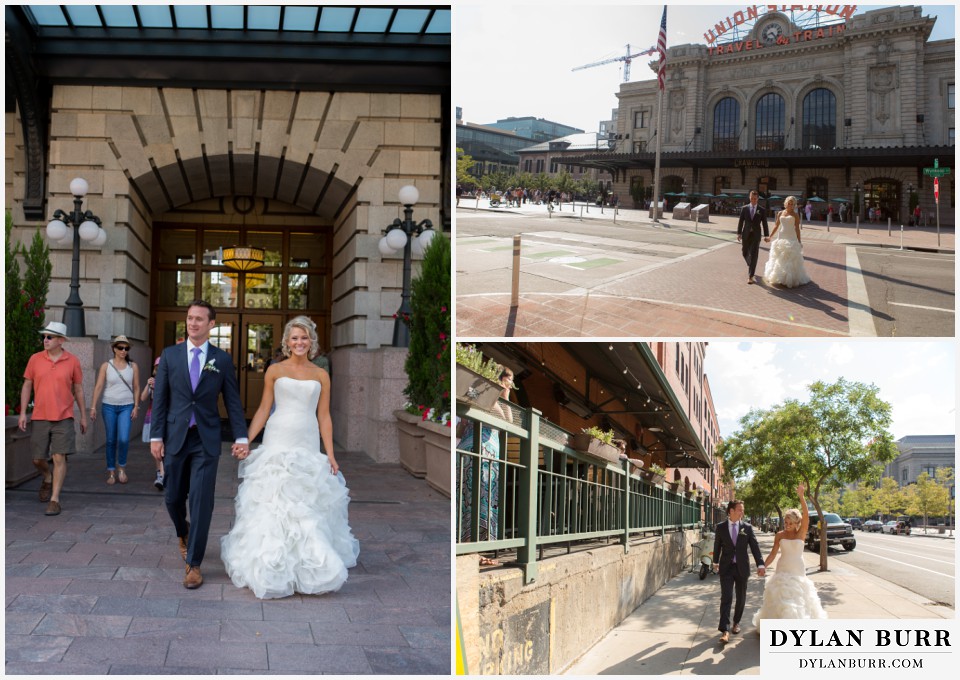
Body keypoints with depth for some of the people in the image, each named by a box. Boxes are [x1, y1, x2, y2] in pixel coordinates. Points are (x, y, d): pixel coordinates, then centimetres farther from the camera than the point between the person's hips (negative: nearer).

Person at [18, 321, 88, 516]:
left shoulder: (72, 361, 0)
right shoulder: (35, 359, 2)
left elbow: (78, 389, 7)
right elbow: (27, 386, 7)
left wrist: (83, 416, 9)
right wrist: (23, 413, 0)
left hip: (63, 418, -2)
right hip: (40, 417, 2)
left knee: (59, 458, -9)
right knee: (38, 459, 8)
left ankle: (55, 500, -4)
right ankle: (47, 478, 41)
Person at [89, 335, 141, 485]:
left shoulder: (133, 367, 5)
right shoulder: (106, 366, 2)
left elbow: (136, 388, 6)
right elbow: (99, 386, -1)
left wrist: (136, 407, -2)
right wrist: (93, 407, -7)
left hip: (126, 406, 0)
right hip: (109, 406, 0)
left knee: (124, 439, -14)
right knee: (111, 440, 5)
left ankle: (121, 467, 7)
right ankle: (111, 472, 14)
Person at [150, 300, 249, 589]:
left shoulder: (222, 360, 2)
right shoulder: (170, 355, 3)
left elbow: (233, 401, 3)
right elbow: (160, 399, 3)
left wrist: (241, 437, -6)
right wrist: (156, 436, -3)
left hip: (206, 440, -1)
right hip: (175, 437, 2)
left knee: (201, 502, -5)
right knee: (173, 497, 11)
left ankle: (193, 564, 5)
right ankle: (183, 534, 44)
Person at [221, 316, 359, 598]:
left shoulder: (321, 375, 8)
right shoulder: (274, 370, 5)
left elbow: (324, 417, 7)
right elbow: (263, 409, 5)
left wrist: (330, 454, 2)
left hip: (307, 444, 1)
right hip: (277, 441, -1)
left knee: (308, 506, 3)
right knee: (271, 500, -3)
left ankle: (309, 562, 15)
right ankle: (271, 563, 6)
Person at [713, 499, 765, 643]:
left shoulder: (747, 527, 0)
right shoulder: (721, 527, -1)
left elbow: (754, 546, -4)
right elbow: (717, 545, 11)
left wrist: (760, 564, -14)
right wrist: (715, 562, 21)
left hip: (742, 567, 2)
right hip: (726, 567, -1)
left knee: (741, 597, 12)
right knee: (726, 598, -10)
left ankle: (736, 622, 34)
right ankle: (725, 631, -15)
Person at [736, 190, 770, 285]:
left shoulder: (761, 210, 1)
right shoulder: (745, 208, 4)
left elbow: (764, 223, 3)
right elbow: (741, 221, 3)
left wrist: (766, 235, 1)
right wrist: (739, 233, -4)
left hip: (756, 235, -2)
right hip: (746, 234, 2)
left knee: (753, 255, -7)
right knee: (745, 254, 12)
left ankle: (750, 276, -7)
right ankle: (751, 267, 42)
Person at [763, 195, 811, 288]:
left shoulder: (795, 215, -1)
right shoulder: (780, 213, 8)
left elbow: (797, 229, -1)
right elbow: (776, 226, 13)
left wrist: (799, 242, -3)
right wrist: (770, 237, 9)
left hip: (791, 239, -4)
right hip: (781, 238, 4)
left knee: (791, 259, -4)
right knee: (779, 259, 7)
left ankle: (791, 279, -1)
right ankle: (780, 279, 16)